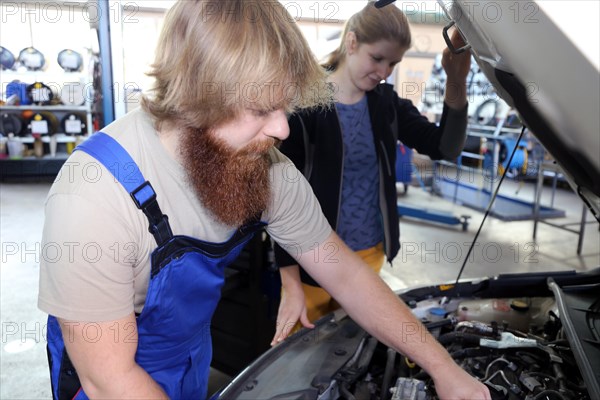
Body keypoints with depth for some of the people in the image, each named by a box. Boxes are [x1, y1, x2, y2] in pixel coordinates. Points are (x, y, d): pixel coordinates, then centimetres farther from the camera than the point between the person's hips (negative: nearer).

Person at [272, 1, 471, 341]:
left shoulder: (387, 103, 2)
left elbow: (445, 147, -5)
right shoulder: (305, 106, -14)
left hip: (370, 255, 5)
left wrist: (457, 82, -21)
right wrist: (291, 286, -17)